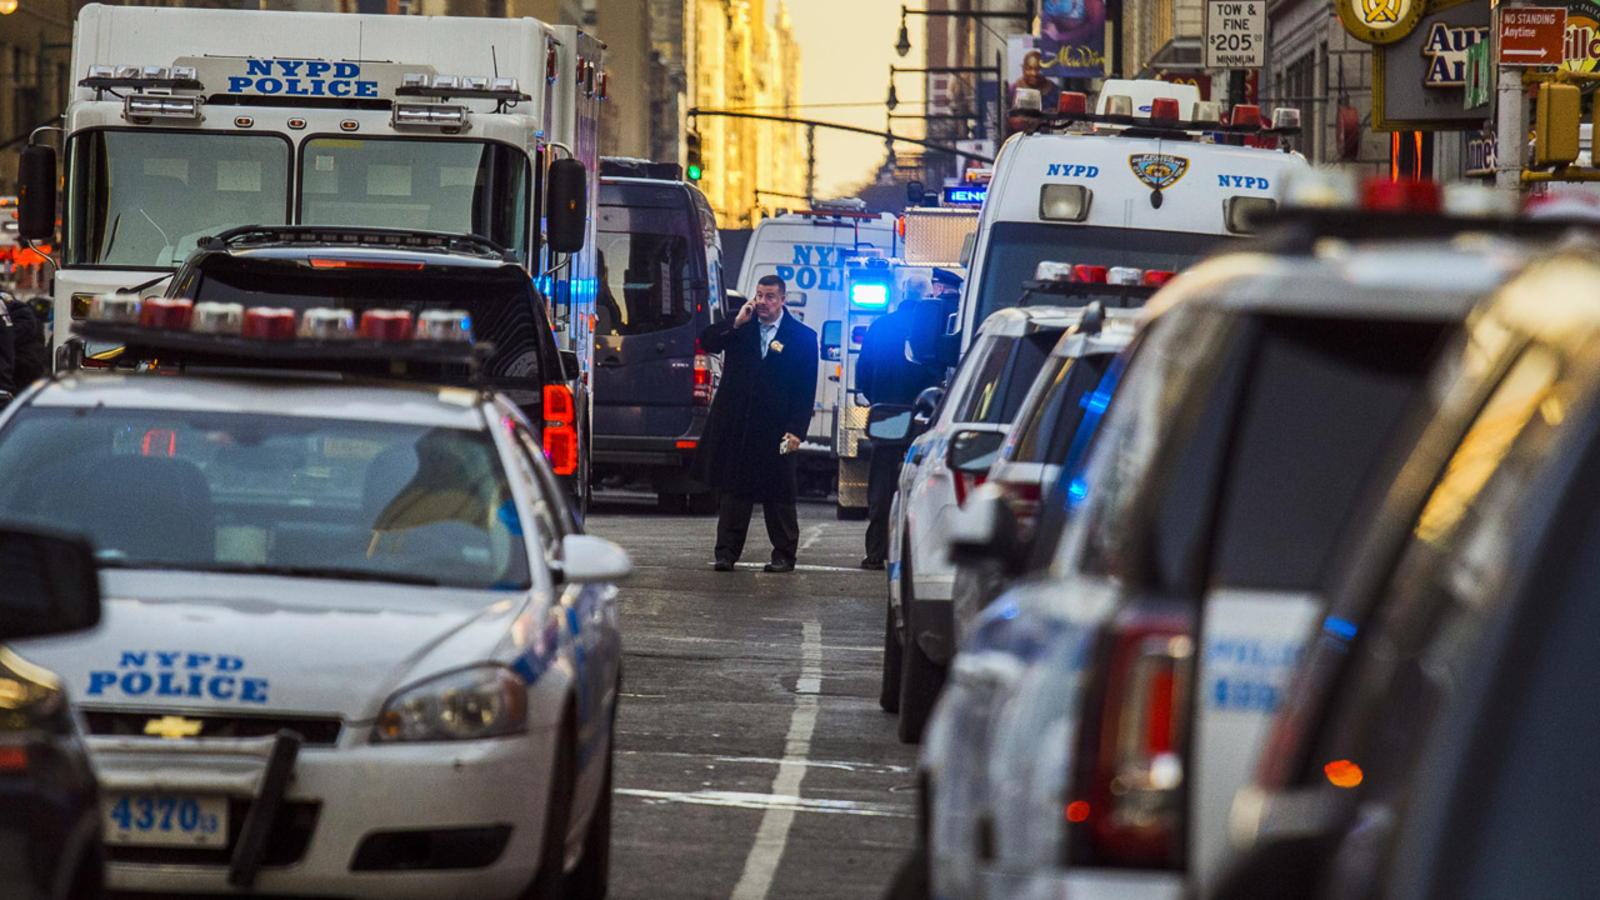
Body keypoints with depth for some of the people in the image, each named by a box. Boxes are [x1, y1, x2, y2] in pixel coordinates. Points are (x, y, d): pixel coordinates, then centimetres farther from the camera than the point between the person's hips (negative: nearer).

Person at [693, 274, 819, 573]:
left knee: (778, 496, 3)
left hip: (774, 429, -2)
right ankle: (727, 553, 9)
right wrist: (736, 324, -9)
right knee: (734, 491, 4)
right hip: (735, 426, 2)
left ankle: (784, 556, 12)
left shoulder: (802, 336, 0)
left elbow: (806, 389, -2)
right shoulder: (740, 327, 10)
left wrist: (796, 430, -9)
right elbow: (706, 342, 2)